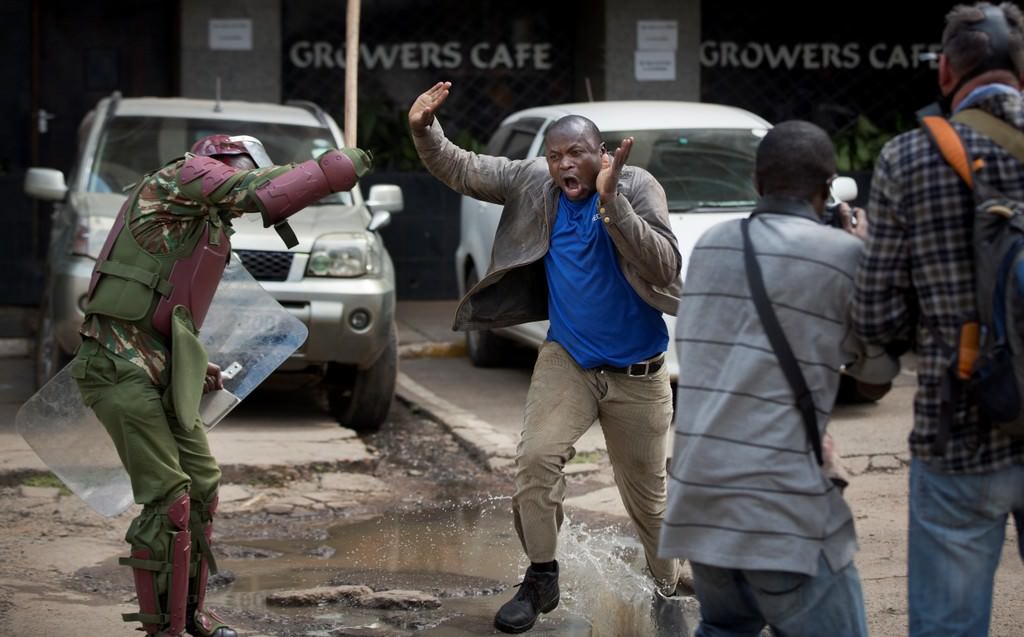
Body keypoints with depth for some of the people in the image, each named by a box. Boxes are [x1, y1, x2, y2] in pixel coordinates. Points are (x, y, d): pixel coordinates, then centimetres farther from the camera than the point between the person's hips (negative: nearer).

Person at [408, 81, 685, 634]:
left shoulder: (637, 187, -19)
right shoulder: (534, 183, -8)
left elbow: (663, 267, -31)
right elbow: (463, 172, -5)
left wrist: (610, 202, -42)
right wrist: (424, 131, -25)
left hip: (637, 371, -2)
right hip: (567, 359, 3)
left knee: (647, 494, 10)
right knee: (536, 458, -16)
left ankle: (674, 589, 32)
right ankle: (541, 581, -1)